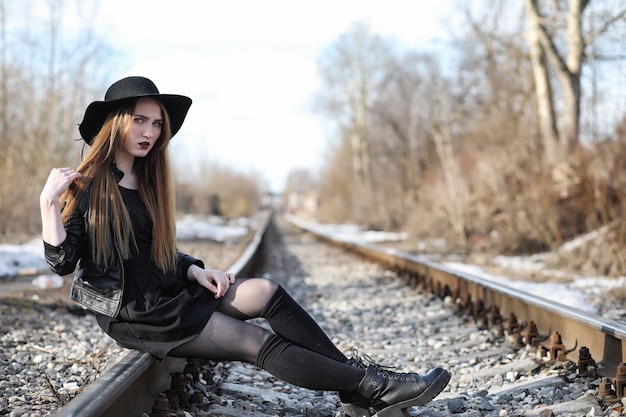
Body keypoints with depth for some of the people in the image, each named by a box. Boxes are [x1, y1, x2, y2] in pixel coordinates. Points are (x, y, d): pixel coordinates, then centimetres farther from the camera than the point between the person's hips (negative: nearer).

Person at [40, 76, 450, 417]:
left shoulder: (147, 180, 12)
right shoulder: (85, 186, -11)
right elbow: (62, 261, -16)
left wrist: (195, 271, 1)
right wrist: (49, 202, -30)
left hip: (170, 294, 7)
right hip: (134, 315, -7)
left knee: (268, 291, -13)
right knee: (258, 341, -16)